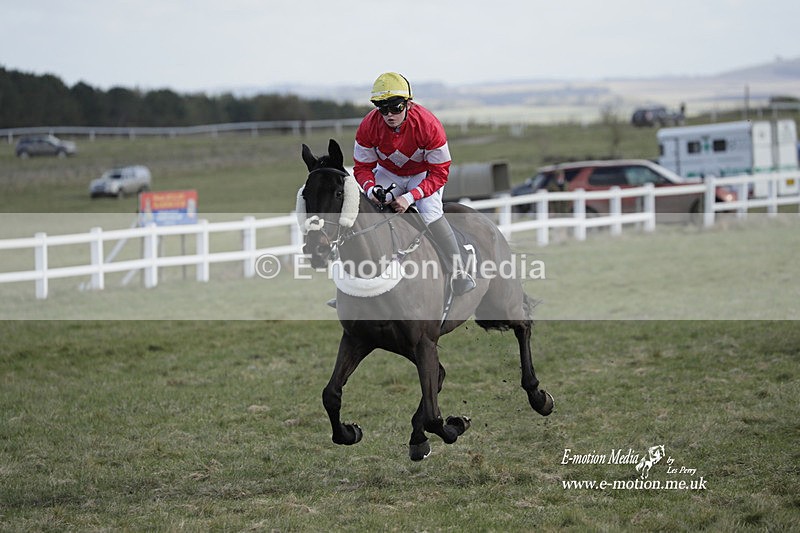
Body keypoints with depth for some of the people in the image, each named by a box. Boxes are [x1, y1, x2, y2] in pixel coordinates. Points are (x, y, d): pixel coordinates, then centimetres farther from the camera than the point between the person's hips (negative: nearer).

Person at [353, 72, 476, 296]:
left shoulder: (428, 125, -31)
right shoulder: (369, 126, -24)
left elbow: (439, 173, -24)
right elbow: (362, 166, -11)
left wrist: (410, 197, -37)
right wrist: (371, 188, -35)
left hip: (424, 174, -3)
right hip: (388, 172, 3)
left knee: (430, 212, -29)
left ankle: (457, 272, -19)